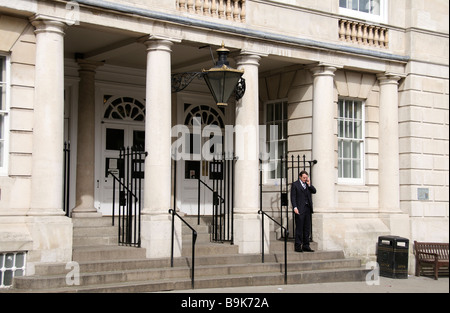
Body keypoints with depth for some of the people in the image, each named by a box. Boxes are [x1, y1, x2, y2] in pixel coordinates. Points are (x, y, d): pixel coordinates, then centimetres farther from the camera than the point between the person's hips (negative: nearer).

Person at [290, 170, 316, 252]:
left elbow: (314, 191, 9)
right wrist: (295, 207, -14)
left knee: (307, 228, 7)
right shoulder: (295, 184, 0)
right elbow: (293, 197, -5)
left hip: (308, 209, 6)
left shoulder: (308, 184, 16)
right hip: (300, 209, -6)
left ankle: (306, 246, 12)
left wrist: (309, 184, -3)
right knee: (299, 228, -4)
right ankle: (298, 246, 0)